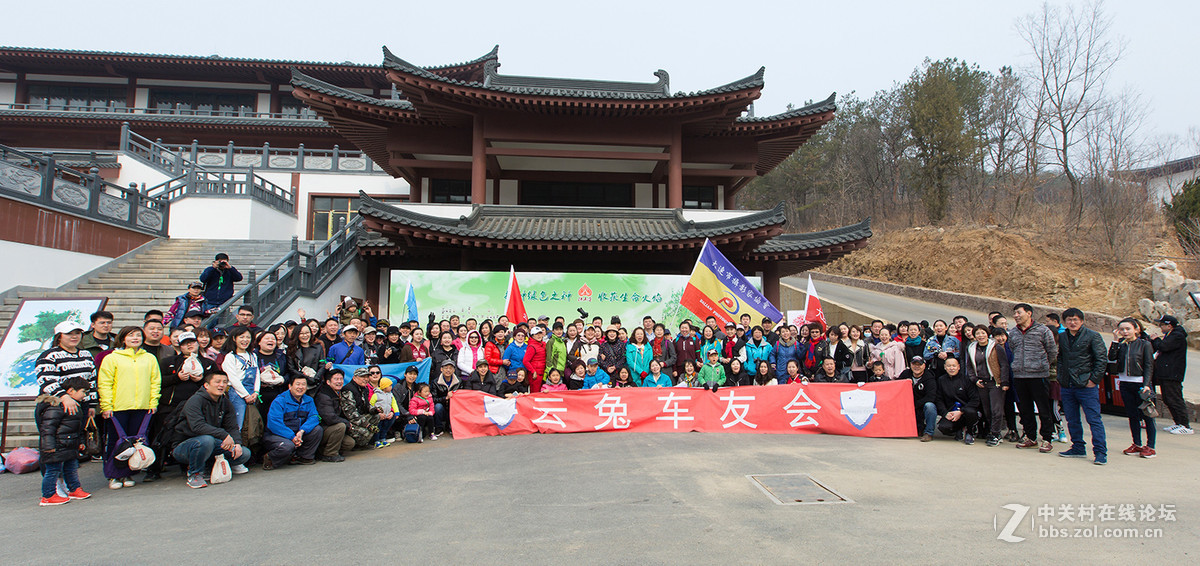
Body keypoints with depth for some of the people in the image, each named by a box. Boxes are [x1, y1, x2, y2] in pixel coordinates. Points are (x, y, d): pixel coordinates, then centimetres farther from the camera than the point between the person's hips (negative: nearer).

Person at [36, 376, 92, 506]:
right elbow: (47, 427, -22)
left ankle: (74, 490, 27)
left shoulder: (75, 405, 16)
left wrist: (80, 441, 29)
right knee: (53, 470, -2)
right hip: (56, 447, -10)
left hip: (70, 446, 10)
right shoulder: (56, 405, -18)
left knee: (72, 468, 16)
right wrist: (49, 446, -24)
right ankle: (48, 496, 7)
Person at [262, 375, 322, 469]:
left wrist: (302, 431, -27)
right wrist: (292, 437, -29)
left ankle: (305, 457, 0)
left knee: (317, 429, -13)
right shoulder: (279, 401, -13)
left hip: (296, 435, 6)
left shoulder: (308, 401, 6)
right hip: (275, 435, -6)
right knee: (288, 446, -36)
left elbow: (313, 417, -7)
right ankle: (269, 459, -4)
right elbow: (273, 423, -24)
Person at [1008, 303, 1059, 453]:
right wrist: (1019, 366, 15)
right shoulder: (1012, 333, 10)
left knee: (1044, 409, -1)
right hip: (1019, 376, 5)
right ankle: (1030, 437, 22)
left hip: (1039, 375, -5)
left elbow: (1053, 352, 3)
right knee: (1024, 409, 11)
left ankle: (1046, 439, 9)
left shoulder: (1043, 330, -4)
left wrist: (1041, 365, 10)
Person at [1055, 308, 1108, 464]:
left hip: (1086, 386, -6)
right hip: (1067, 386, 6)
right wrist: (1061, 377, 10)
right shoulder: (1062, 337, 11)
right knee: (1072, 420, 12)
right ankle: (1078, 448, 23)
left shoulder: (1092, 336, -4)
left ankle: (1100, 452, -1)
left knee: (1094, 419, -5)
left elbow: (1102, 359, -7)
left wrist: (1094, 379, -11)